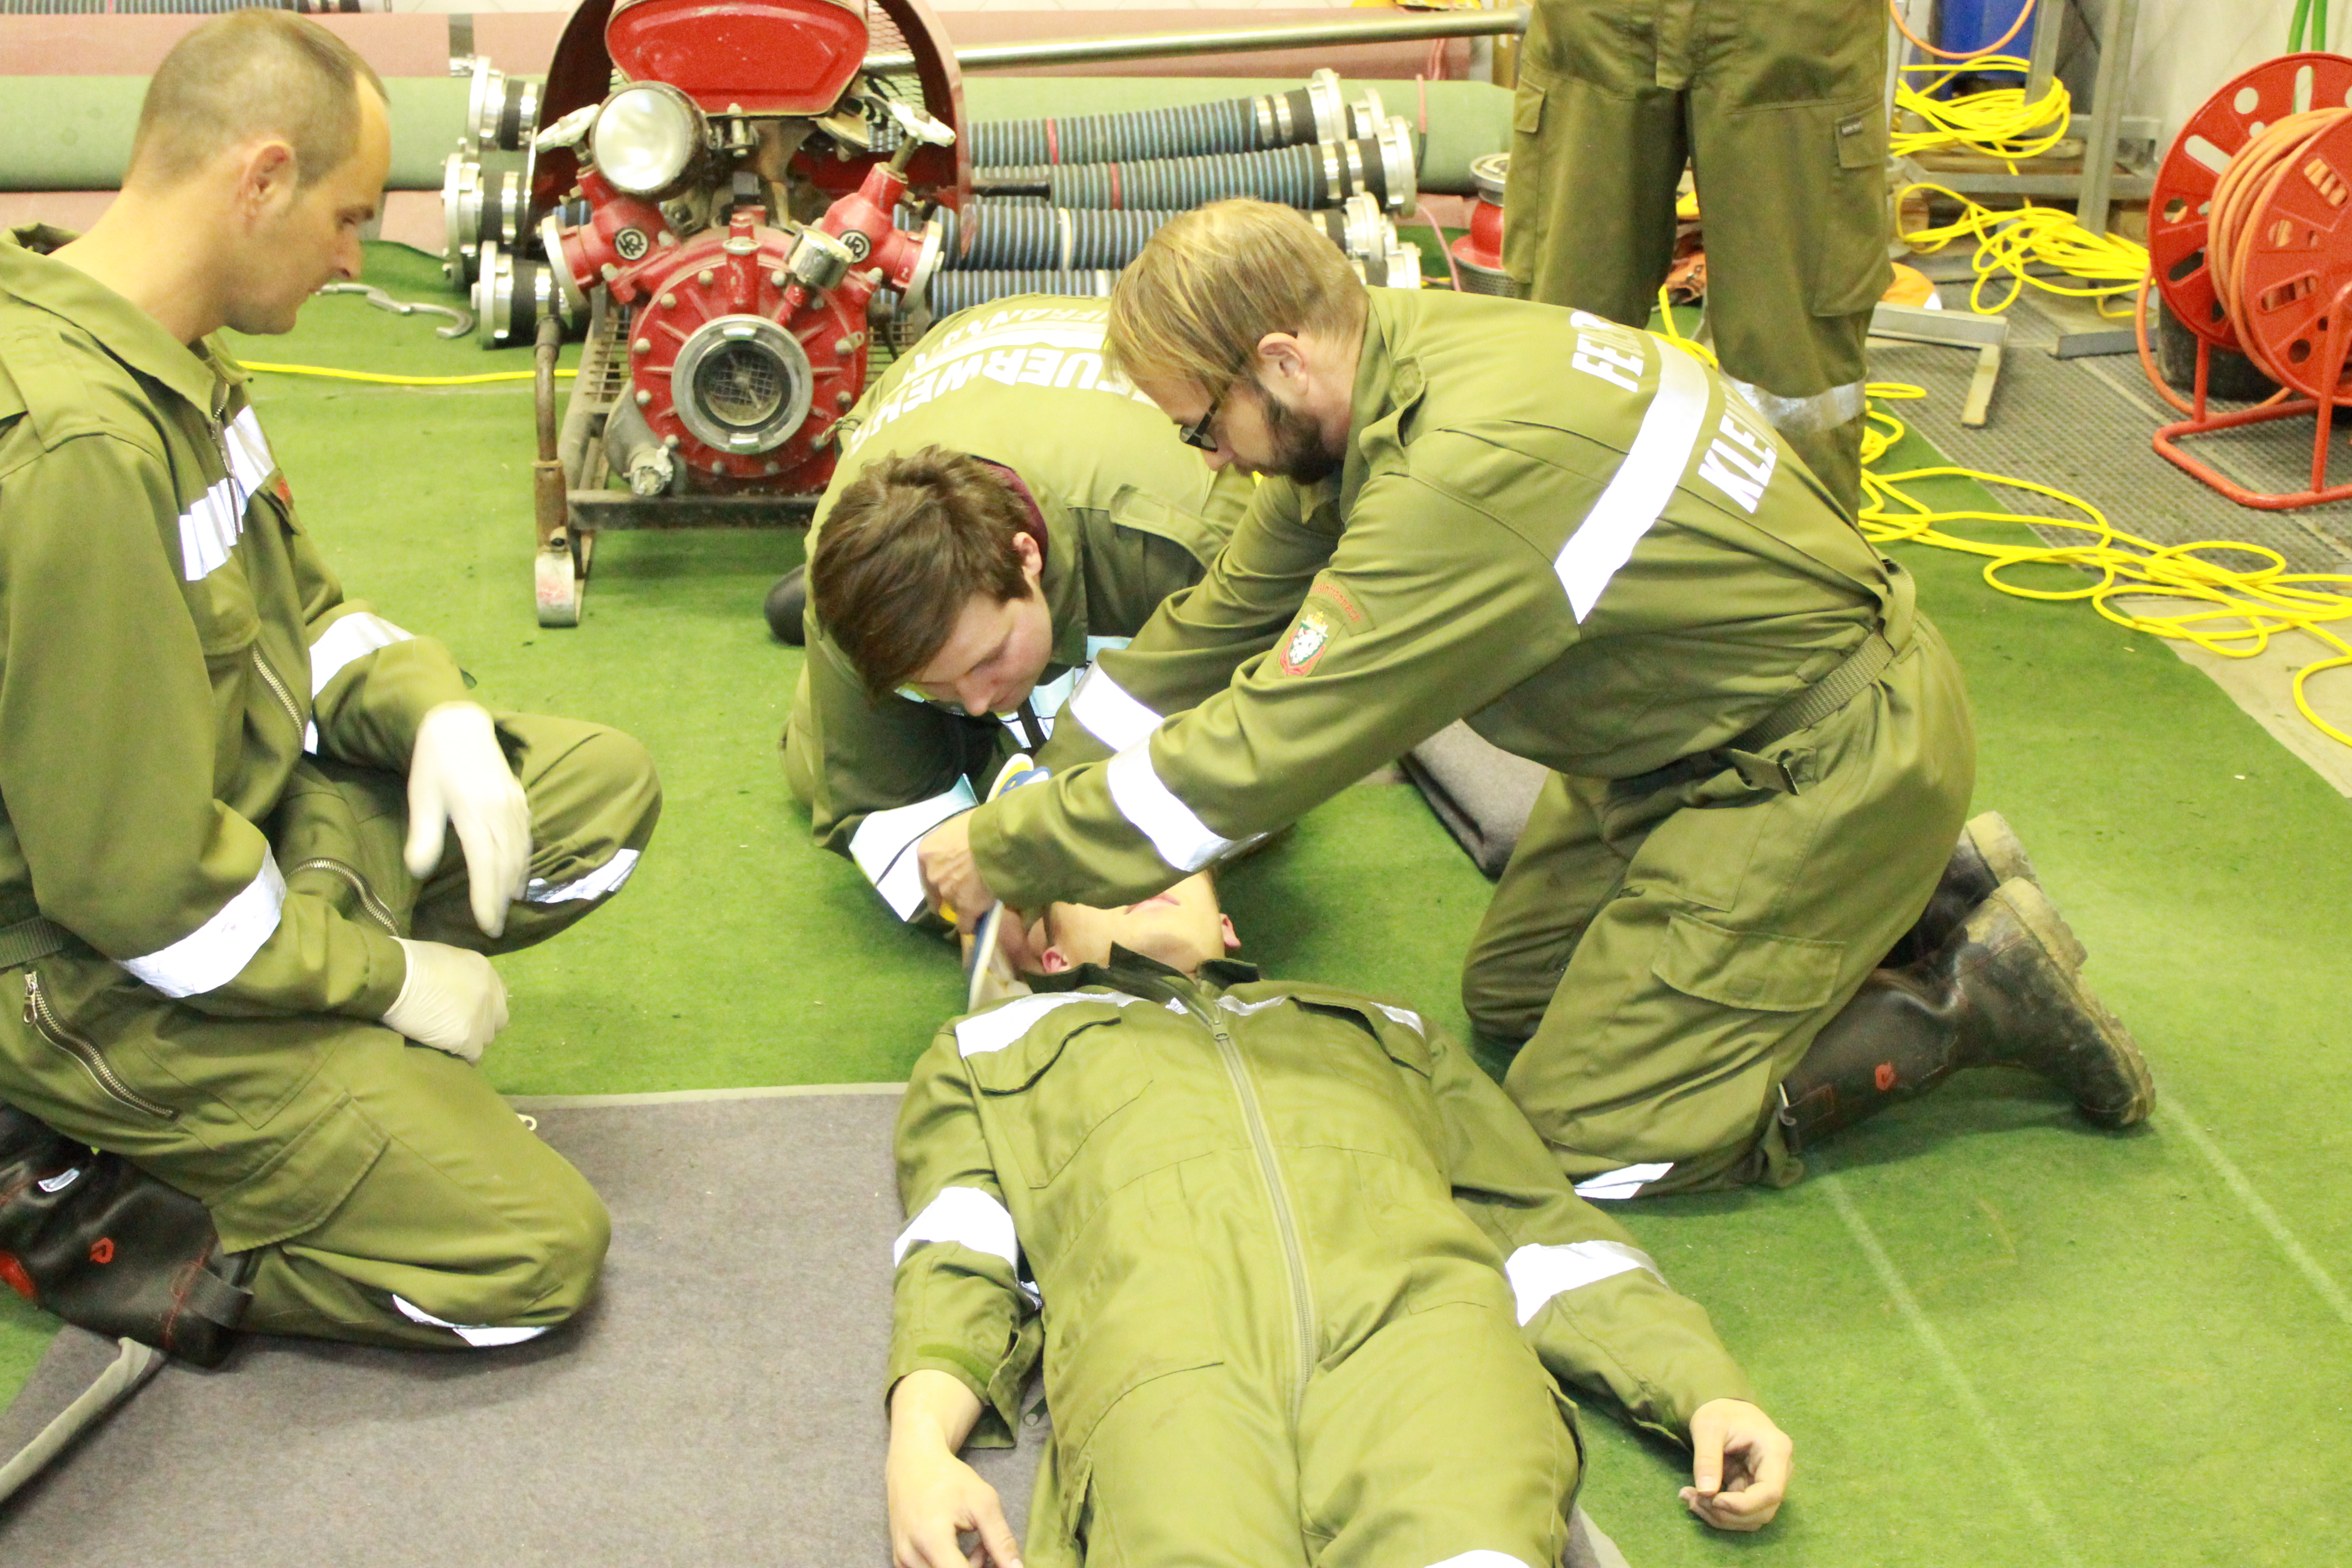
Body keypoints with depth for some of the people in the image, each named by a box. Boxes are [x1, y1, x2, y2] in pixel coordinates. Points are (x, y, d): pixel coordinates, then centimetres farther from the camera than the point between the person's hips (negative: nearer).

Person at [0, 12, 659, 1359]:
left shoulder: (172, 361, 0)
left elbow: (296, 606, 14)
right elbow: (140, 890, -29)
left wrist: (432, 710, -6)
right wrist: (388, 974, -15)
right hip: (108, 980, -10)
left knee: (607, 787, 8)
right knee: (537, 1253, -9)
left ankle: (334, 1054, 1)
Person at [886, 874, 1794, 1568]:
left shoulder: (1380, 1029, 43)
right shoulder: (989, 1049, 38)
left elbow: (1541, 1232, 31)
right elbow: (960, 1262, 20)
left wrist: (1708, 1390, 13)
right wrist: (919, 1444, -3)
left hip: (1418, 1316, 2)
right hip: (1170, 1361, -1)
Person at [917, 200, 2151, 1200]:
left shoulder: (1465, 476, -33)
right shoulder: (1388, 360, -4)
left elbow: (1259, 749, -29)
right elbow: (1223, 623, 6)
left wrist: (1004, 855, -17)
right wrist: (1036, 814, 5)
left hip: (1822, 761, -10)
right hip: (1701, 723, 10)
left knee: (1591, 1139, -6)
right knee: (1507, 994, 16)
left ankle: (1968, 996, 4)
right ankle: (1899, 893, 19)